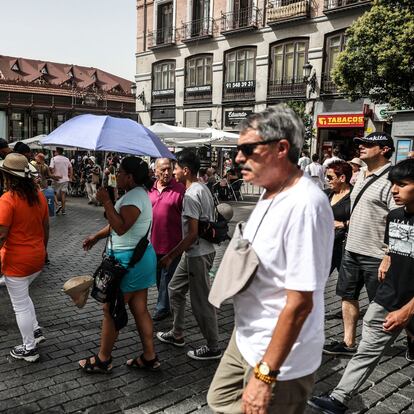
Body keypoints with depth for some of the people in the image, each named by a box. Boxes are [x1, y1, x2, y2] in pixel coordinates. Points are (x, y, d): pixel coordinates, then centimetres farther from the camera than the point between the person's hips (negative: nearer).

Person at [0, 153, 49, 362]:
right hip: (37, 258, 7)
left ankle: (29, 349, 21)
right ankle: (35, 330, 32)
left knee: (20, 305, 9)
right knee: (22, 296, 29)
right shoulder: (39, 195, 1)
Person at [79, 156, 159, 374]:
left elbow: (120, 227, -28)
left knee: (110, 310, 5)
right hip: (140, 257, 10)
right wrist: (96, 236, 19)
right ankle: (149, 357, 23)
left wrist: (106, 202, -25)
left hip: (128, 260, -10)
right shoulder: (137, 193, 13)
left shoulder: (134, 197, -19)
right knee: (140, 309, 15)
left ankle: (103, 360, 20)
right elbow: (118, 223, 21)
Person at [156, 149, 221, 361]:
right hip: (194, 253, 10)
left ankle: (213, 348, 17)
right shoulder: (203, 188, 8)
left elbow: (192, 234, -24)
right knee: (175, 289, 21)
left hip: (198, 255, -10)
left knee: (201, 302, 2)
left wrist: (170, 256, -19)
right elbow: (208, 222, 16)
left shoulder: (191, 195, -22)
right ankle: (177, 335, 34)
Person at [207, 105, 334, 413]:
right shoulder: (271, 194, 3)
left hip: (280, 358, -9)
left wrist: (265, 374, -23)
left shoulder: (304, 205, -28)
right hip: (247, 339, 9)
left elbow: (300, 303, -28)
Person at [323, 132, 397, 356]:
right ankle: (348, 343, 28)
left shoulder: (390, 179, -17)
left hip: (375, 256, -8)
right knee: (348, 296, 14)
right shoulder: (360, 175, 10)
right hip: (351, 249, 8)